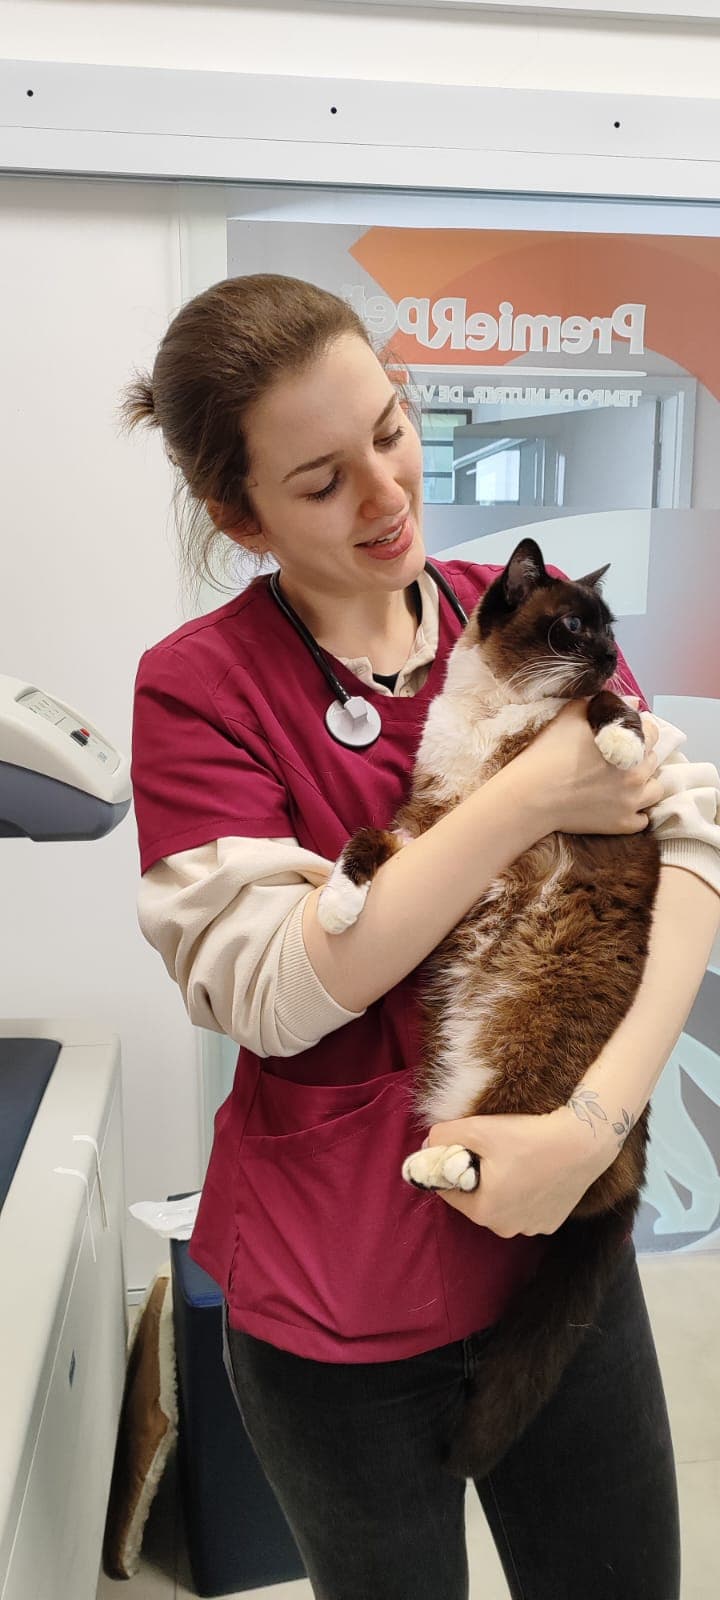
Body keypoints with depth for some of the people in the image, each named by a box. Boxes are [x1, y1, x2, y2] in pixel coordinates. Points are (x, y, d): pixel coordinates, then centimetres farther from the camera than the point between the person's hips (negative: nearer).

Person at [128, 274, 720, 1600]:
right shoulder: (198, 683, -11)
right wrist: (533, 797, -22)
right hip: (337, 1290, -3)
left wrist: (594, 1115, -24)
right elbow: (273, 991, -19)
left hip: (561, 1232, 3)